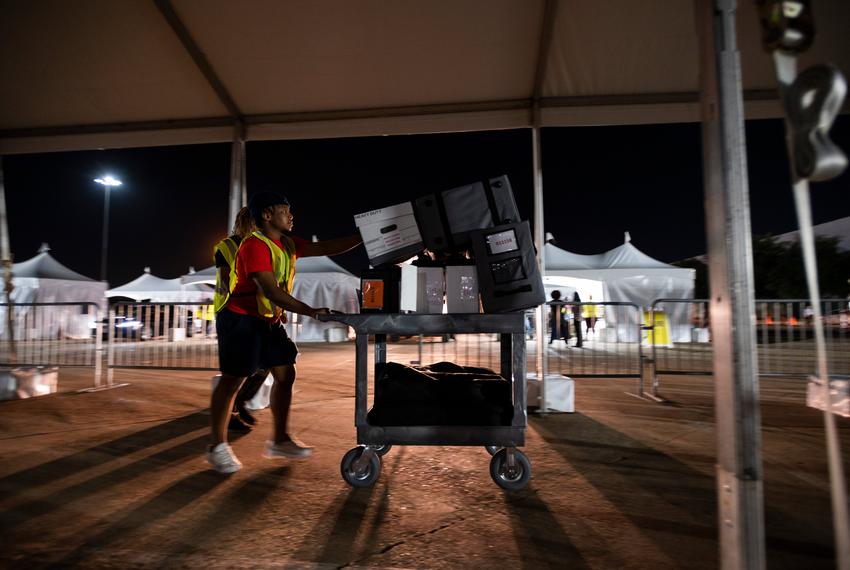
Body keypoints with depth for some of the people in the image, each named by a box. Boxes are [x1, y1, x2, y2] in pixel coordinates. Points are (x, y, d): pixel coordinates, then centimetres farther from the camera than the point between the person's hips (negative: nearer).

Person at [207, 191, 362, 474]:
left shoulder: (288, 244, 7)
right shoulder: (254, 245, -19)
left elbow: (326, 248, 4)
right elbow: (270, 290, -28)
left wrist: (363, 236, -3)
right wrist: (309, 311, -33)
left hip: (270, 321, 9)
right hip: (241, 320, -9)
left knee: (286, 374, 6)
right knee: (232, 380, -1)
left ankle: (279, 440, 17)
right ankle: (217, 447, 14)